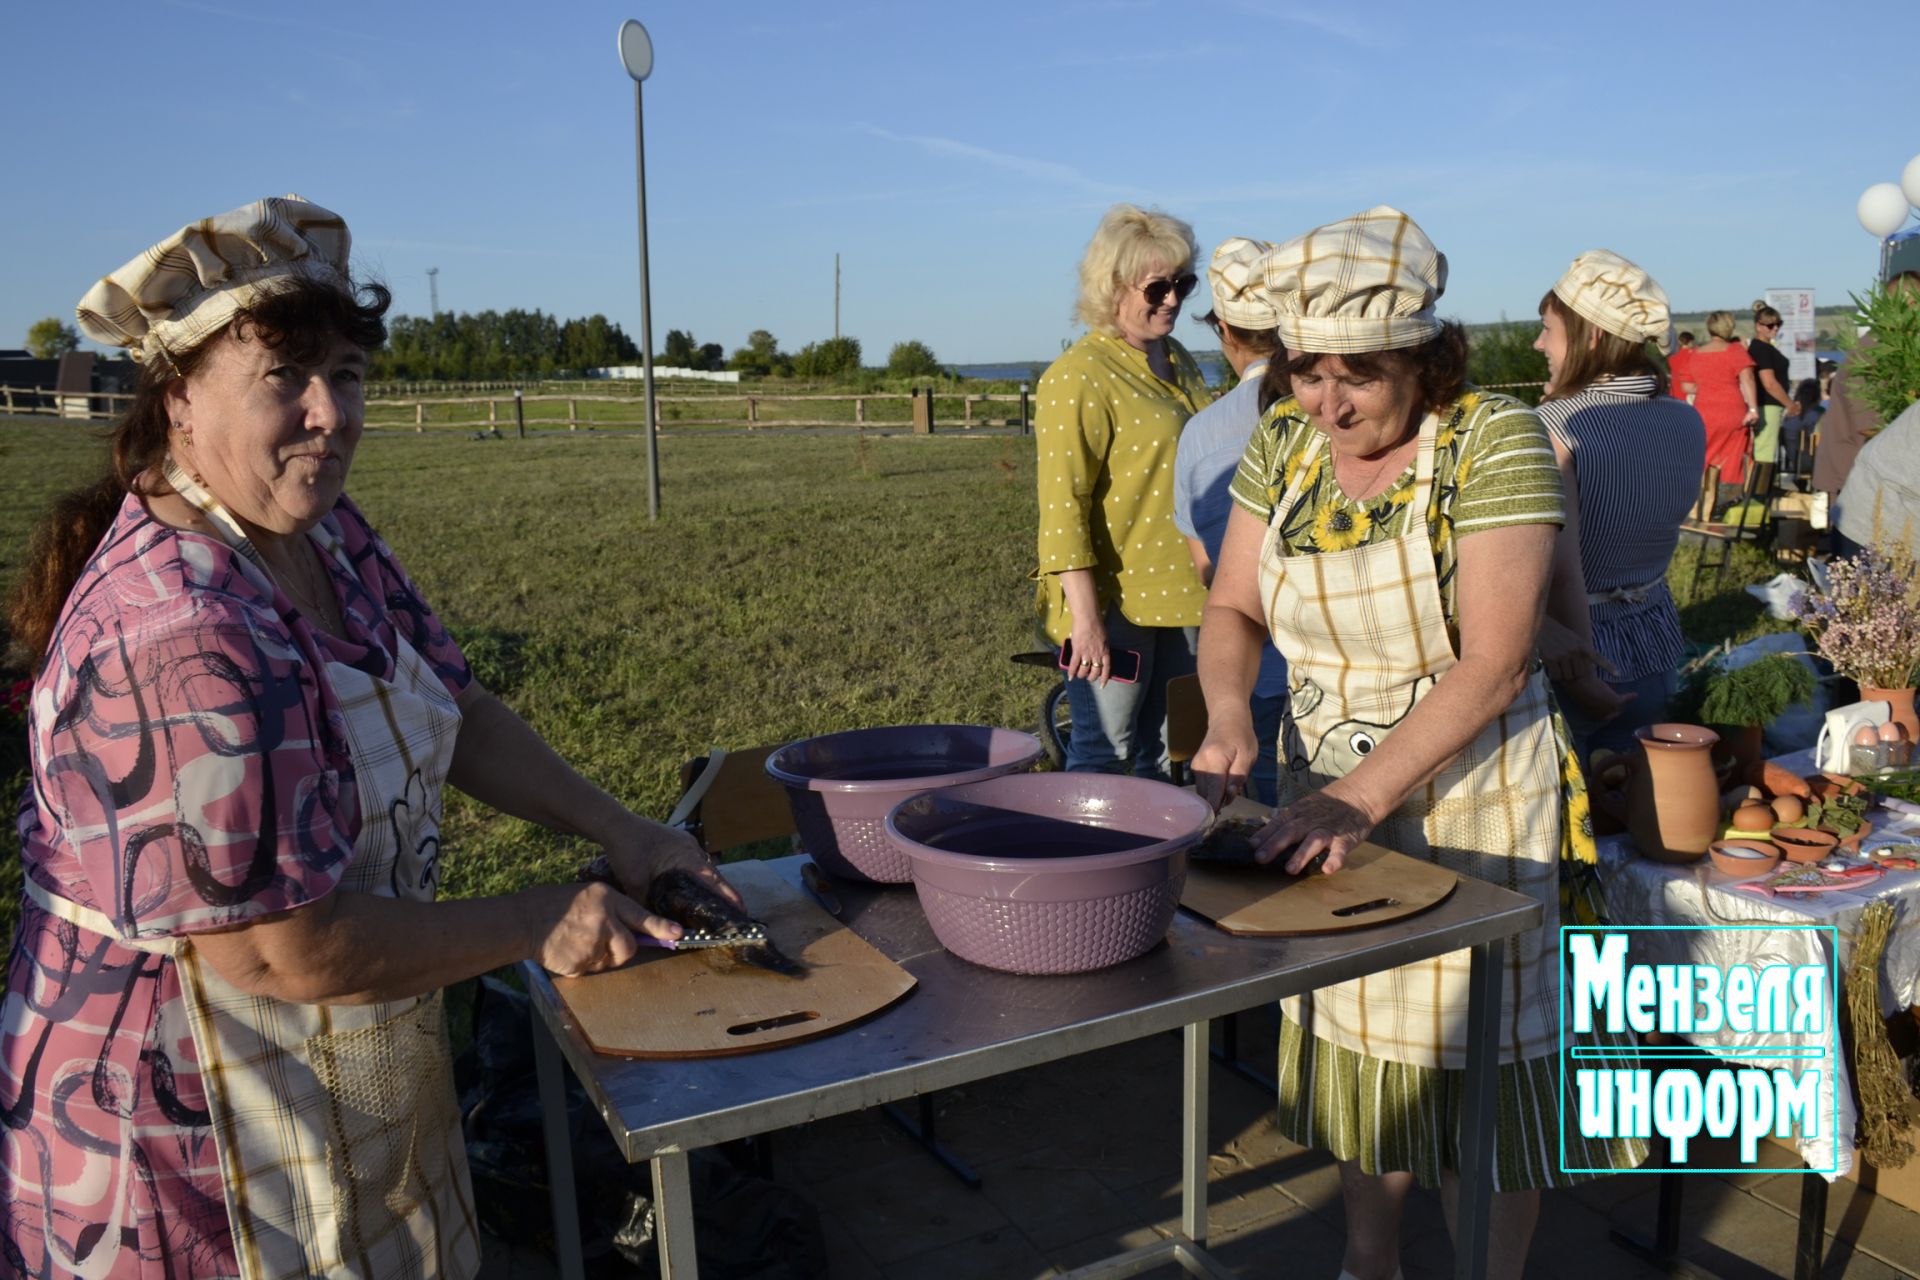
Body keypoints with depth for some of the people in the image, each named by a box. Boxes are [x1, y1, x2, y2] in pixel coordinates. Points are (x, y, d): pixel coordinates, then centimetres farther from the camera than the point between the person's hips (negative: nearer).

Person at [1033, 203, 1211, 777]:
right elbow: (1062, 506, -18)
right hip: (1114, 603, -8)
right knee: (1102, 759, 1)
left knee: (1166, 760, 16)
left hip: (1179, 595, 8)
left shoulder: (1179, 362, 13)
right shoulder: (1077, 376, -13)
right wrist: (1085, 618, -22)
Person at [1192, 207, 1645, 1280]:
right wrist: (1230, 717, -17)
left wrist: (1361, 796, -27)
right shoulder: (1285, 442, 0)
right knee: (1354, 1037, 16)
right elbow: (1232, 609, 3)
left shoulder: (1495, 443, -16)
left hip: (1470, 796, -4)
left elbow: (1494, 664, -22)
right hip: (1329, 791, 5)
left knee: (1477, 1060, 7)